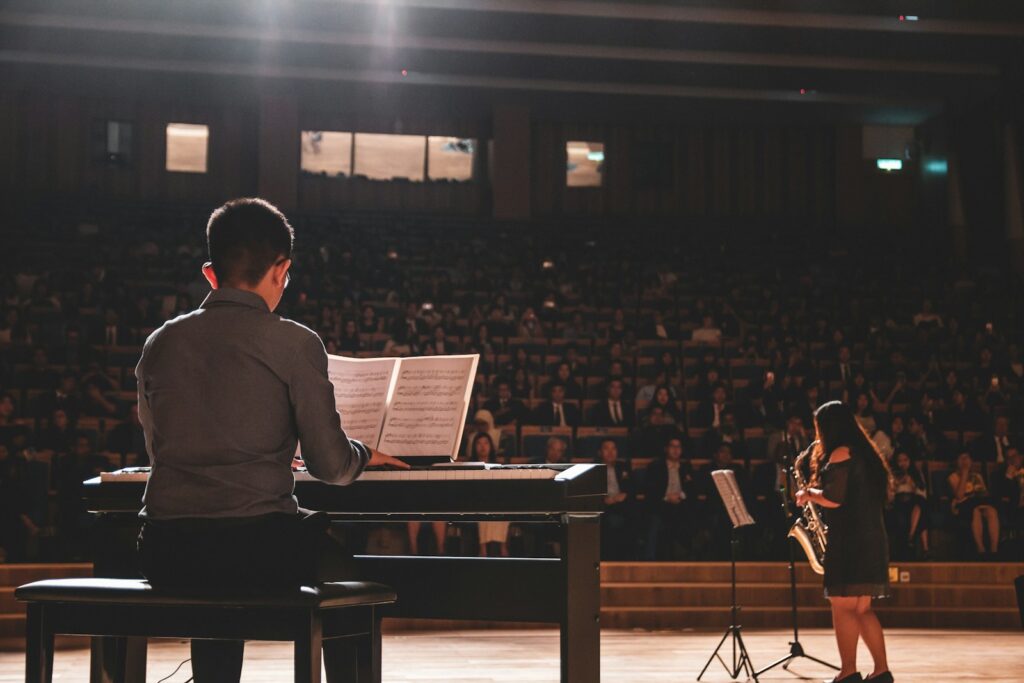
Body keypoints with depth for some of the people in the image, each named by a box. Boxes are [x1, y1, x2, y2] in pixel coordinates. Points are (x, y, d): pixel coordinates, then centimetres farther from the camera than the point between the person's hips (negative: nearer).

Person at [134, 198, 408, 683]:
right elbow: (329, 464, -5)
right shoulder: (295, 343, -4)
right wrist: (366, 456, 19)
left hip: (164, 553, 4)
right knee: (345, 556, 26)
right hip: (256, 545, -4)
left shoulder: (159, 344, 9)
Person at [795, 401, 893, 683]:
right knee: (861, 609, 11)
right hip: (868, 539, 9)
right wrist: (816, 491, 17)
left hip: (850, 540, -9)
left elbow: (833, 498, -18)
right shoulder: (862, 452, 19)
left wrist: (808, 494, 0)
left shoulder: (840, 453, -9)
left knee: (842, 607, -6)